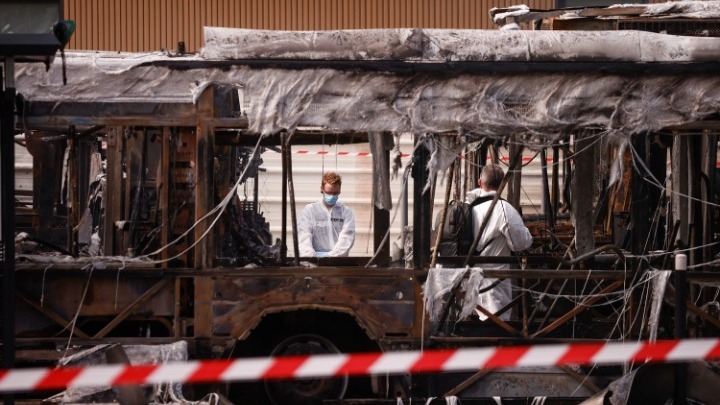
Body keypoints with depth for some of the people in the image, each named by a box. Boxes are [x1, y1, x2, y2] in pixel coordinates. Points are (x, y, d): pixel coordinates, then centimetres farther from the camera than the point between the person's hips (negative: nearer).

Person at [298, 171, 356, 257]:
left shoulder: (346, 212, 10)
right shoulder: (309, 210, 10)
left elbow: (346, 239, -2)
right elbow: (304, 239, 0)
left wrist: (331, 256, -17)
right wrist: (310, 258, -17)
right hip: (314, 260, 0)